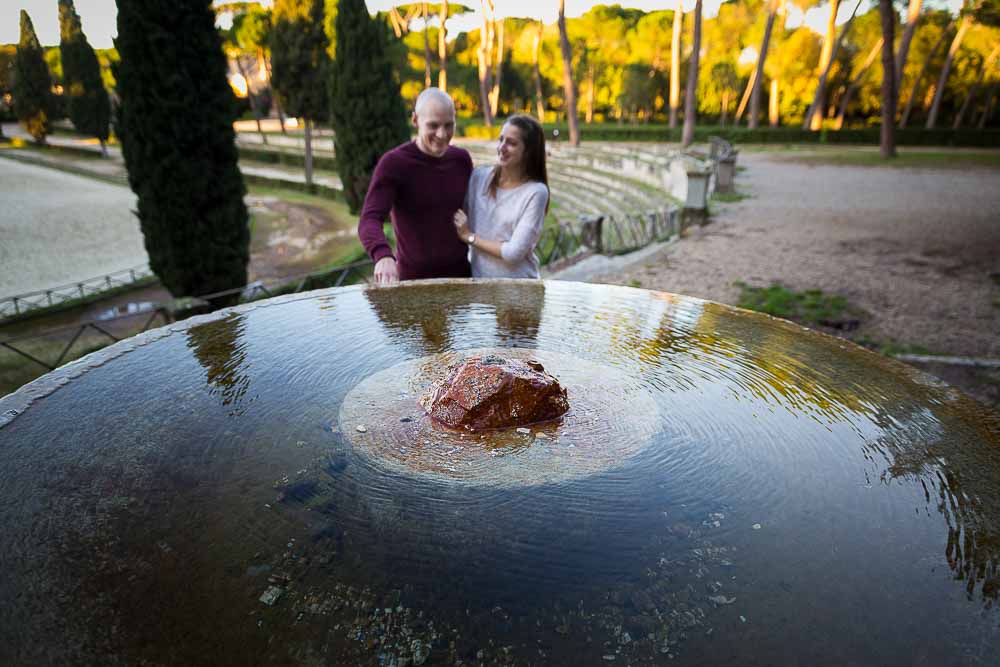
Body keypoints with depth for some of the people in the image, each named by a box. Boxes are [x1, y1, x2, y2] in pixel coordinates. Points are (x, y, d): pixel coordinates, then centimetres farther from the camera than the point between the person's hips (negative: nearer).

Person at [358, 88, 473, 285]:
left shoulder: (461, 159, 2)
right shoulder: (393, 163, -12)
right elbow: (370, 221, -24)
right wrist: (384, 256, -44)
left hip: (460, 276, 4)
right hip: (413, 279, -4)